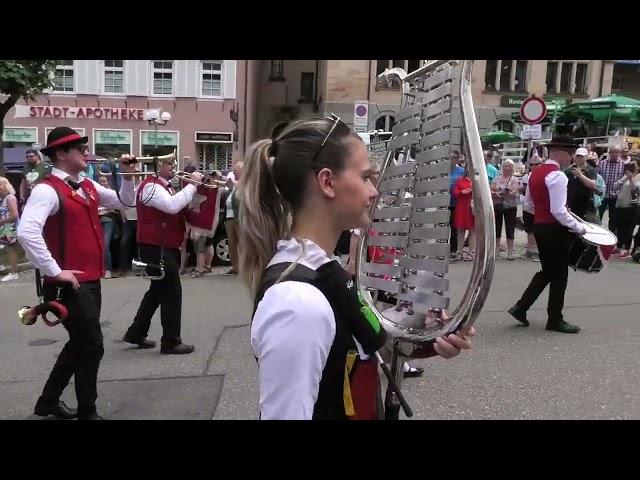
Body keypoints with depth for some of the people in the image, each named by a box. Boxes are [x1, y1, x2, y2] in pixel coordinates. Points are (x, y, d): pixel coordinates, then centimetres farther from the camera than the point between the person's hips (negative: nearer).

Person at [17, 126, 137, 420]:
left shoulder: (88, 186, 11)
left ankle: (48, 401, 37)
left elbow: (124, 202, 22)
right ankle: (87, 412, 14)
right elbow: (26, 232, -29)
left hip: (90, 281, 9)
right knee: (92, 345, -3)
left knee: (80, 343, 19)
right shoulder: (47, 190, -16)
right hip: (70, 284, -9)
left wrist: (127, 175, 6)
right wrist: (55, 271, -25)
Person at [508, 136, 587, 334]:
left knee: (547, 271, 19)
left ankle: (521, 307, 16)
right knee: (559, 274, 5)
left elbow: (528, 202, 17)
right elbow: (558, 211, -24)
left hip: (539, 226, 9)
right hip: (554, 229, -9)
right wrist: (579, 227, -14)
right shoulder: (557, 176, -19)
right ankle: (555, 320, 16)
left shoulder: (536, 172, 9)